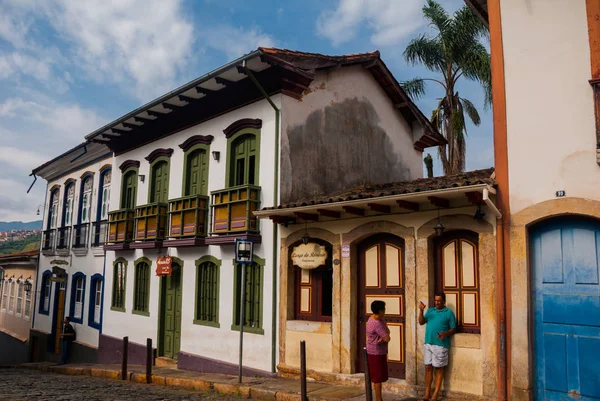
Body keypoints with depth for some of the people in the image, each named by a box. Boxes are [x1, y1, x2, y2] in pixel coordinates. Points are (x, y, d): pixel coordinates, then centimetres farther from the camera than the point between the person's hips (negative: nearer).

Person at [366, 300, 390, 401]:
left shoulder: (380, 319, 6)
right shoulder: (376, 324, -26)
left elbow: (387, 331, 2)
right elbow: (387, 338, -25)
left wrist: (382, 338, -18)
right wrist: (384, 337, -2)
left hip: (380, 352, 10)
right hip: (376, 353, -10)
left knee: (380, 377, 16)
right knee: (378, 378, -1)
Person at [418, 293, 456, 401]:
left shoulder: (449, 313, -1)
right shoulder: (430, 310, 12)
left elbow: (453, 329, -1)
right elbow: (421, 322, 2)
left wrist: (446, 333, -21)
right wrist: (421, 310, -13)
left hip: (441, 345, -4)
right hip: (428, 344, 4)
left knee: (439, 368, 4)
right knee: (428, 368, 7)